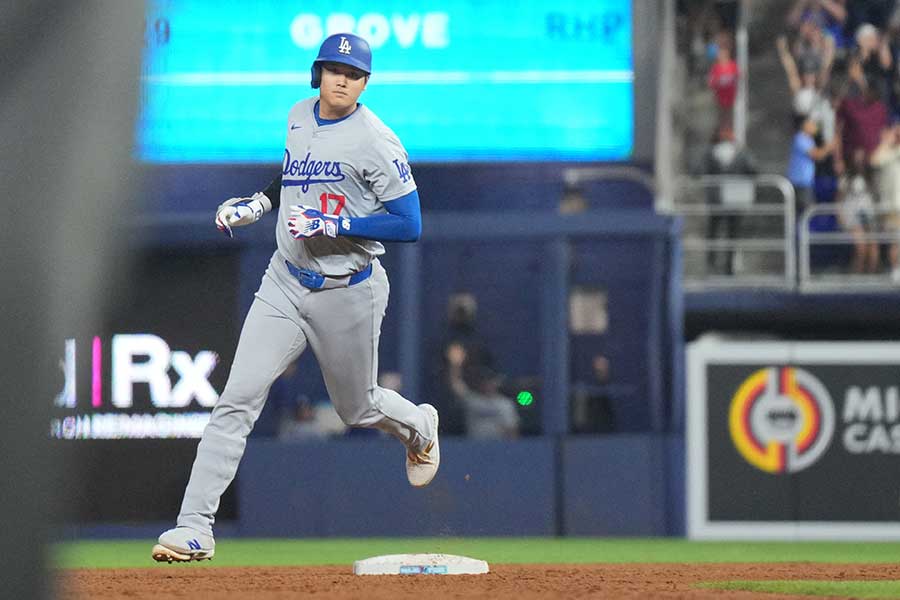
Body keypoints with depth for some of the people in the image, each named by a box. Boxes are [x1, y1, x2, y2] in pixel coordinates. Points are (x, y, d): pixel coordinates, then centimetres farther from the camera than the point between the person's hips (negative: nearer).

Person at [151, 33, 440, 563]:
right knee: (237, 400, -9)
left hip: (348, 293, -5)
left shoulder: (376, 141, -15)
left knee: (358, 409, 15)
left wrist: (333, 225, -24)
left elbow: (409, 225, -17)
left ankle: (419, 427, 52)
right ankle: (194, 529, -13)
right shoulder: (299, 117, 6)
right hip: (285, 282, 5)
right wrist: (257, 204, 8)